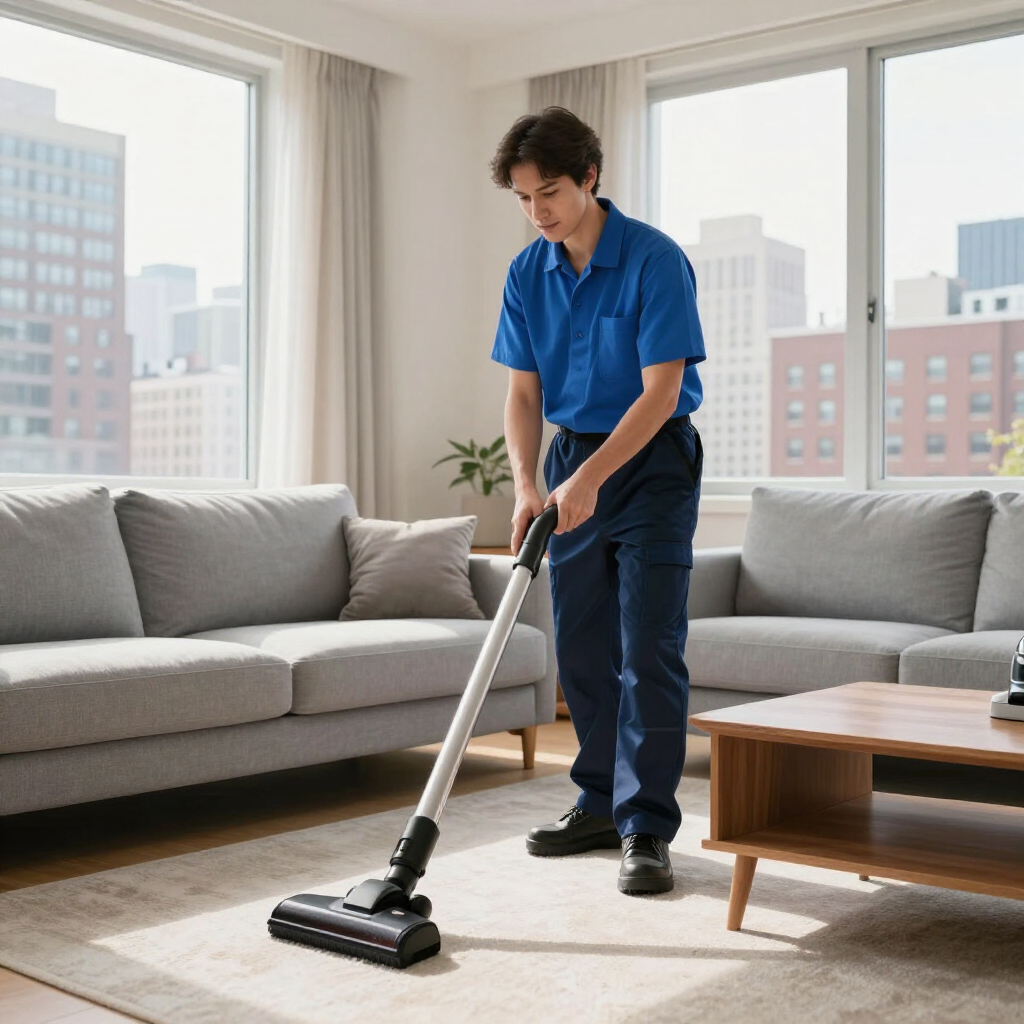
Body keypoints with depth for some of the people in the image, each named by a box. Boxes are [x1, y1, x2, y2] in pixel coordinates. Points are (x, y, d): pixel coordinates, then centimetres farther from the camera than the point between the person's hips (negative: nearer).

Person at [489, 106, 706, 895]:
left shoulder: (655, 259, -17)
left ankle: (647, 830, -2)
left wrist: (588, 479, -27)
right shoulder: (528, 273, 1)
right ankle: (600, 805, 22)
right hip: (575, 458, 6)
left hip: (652, 461, -6)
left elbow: (660, 393, -21)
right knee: (582, 650, 9)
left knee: (649, 650, -9)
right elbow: (524, 393, 2)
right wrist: (527, 486, -13)